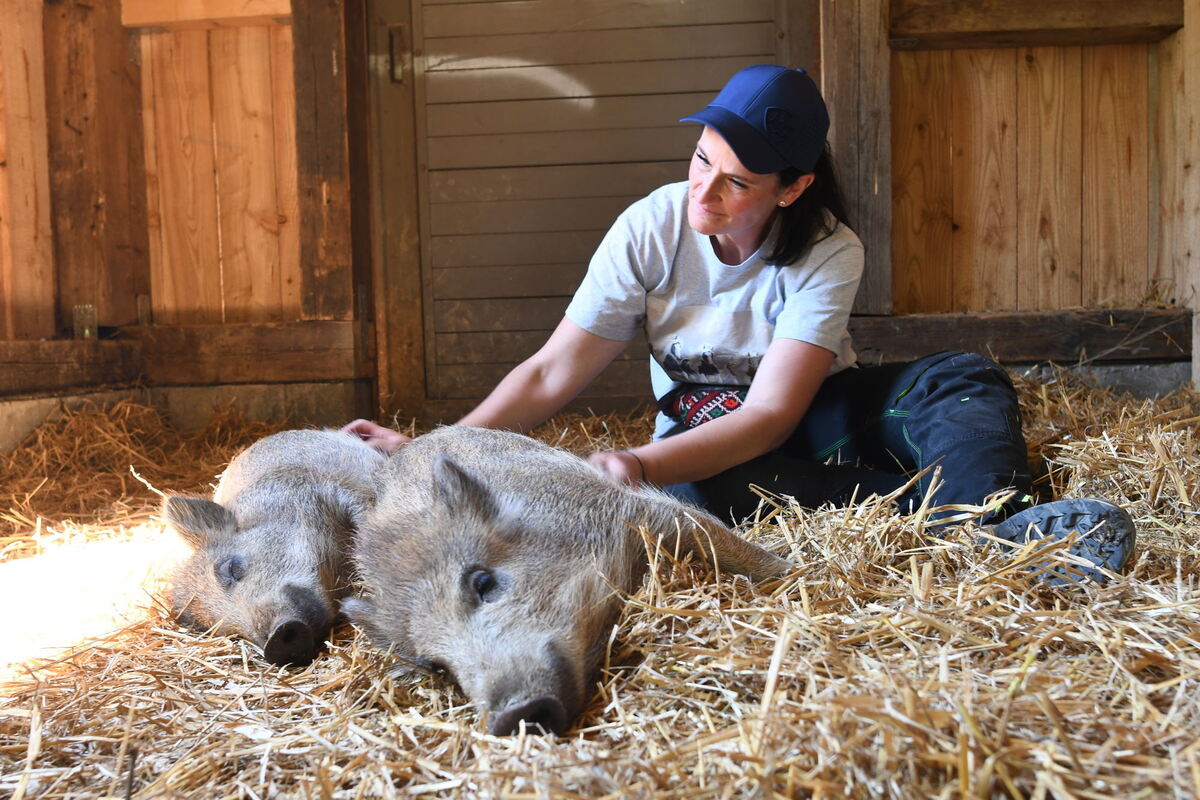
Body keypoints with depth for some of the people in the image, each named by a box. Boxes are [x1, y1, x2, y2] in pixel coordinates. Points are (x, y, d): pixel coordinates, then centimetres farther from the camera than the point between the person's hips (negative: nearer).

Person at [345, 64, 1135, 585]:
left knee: (967, 381, -24)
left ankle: (1001, 523, -51)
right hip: (700, 433, 0)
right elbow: (553, 373, -16)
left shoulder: (829, 252, -19)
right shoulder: (651, 228, -15)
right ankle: (946, 500, -38)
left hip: (812, 418, 1)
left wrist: (641, 465, -43)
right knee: (697, 490, -38)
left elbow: (771, 414, -27)